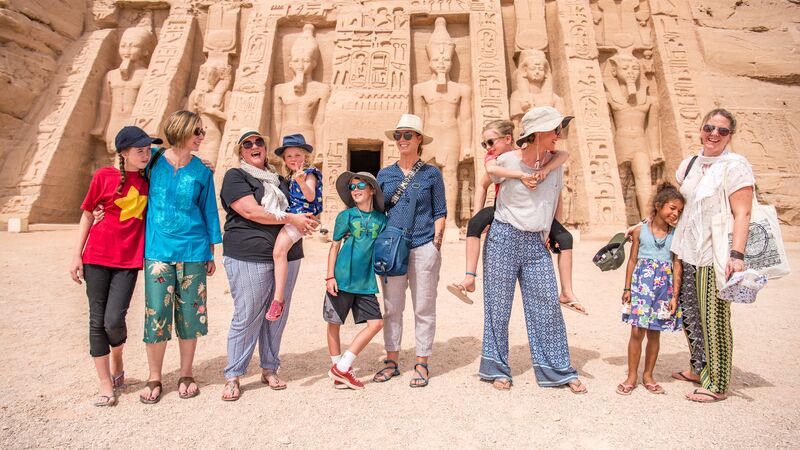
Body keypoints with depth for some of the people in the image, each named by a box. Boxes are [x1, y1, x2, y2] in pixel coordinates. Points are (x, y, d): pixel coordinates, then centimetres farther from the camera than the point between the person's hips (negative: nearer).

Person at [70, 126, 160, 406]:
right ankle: (106, 386, 16)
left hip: (128, 260, 1)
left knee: (114, 320, -8)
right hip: (97, 257, 0)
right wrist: (76, 255, 1)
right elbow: (87, 215, 4)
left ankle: (117, 363, 25)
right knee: (97, 320, 3)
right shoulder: (104, 176, -1)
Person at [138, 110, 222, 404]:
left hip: (193, 250, 1)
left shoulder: (201, 172, 4)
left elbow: (208, 211, 8)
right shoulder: (154, 162, 2)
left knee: (189, 313, 6)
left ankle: (186, 376, 22)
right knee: (156, 313, 1)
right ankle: (154, 379, 19)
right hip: (158, 250, -1)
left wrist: (211, 254, 8)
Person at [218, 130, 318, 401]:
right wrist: (292, 219, -12)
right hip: (249, 257, -5)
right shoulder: (235, 177, 1)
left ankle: (269, 370, 24)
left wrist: (306, 220, 7)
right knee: (247, 317, -2)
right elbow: (251, 211, -12)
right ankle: (232, 376, 13)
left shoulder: (279, 180, 20)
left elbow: (297, 207, 30)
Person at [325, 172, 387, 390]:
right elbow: (334, 246, 0)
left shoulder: (381, 218, 5)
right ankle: (338, 366, 25)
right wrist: (330, 276, -5)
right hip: (342, 278, -3)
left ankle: (342, 368, 6)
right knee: (334, 323, 6)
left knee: (376, 323, -4)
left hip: (365, 282, 3)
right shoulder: (346, 216, -1)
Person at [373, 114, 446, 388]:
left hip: (424, 247, -2)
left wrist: (436, 244, -4)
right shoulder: (384, 175, 11)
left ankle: (422, 364, 15)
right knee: (392, 307, 7)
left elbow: (439, 213, 5)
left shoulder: (431, 174, 4)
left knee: (424, 308, 3)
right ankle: (392, 361, 20)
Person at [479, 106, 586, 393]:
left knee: (547, 306, 4)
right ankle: (497, 369, 21)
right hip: (504, 238, -3)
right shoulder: (507, 161, -9)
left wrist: (551, 230, 20)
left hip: (536, 243, 4)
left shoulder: (556, 163, 4)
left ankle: (558, 370, 19)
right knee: (499, 307, 5)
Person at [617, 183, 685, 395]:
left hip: (664, 287, 1)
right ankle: (632, 375, 12)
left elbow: (677, 266, 1)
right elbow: (632, 260, 4)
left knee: (654, 333, 10)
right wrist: (627, 288, 2)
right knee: (637, 332, -1)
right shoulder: (641, 231, 1)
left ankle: (648, 375, 24)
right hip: (641, 284, -1)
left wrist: (675, 296, -3)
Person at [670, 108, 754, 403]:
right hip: (687, 254, 7)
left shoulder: (735, 165, -8)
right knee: (689, 315, 14)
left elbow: (743, 214, -15)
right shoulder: (689, 164, 12)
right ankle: (699, 369, 31)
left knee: (713, 320, -1)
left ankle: (717, 385, 12)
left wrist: (737, 255, -24)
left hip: (715, 257, -7)